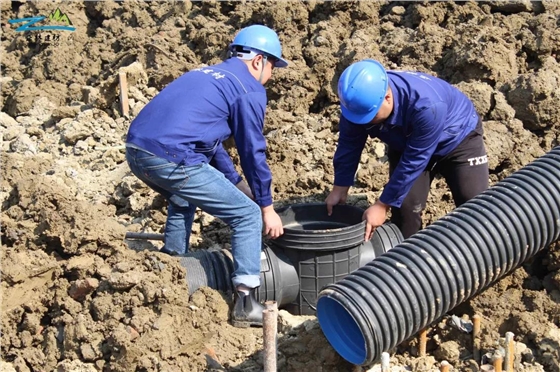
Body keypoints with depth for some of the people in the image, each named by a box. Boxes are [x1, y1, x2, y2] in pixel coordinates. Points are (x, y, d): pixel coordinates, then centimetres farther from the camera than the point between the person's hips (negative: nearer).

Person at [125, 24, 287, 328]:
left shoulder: (207, 75, 29)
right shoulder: (249, 89, 4)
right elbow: (252, 151, 4)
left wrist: (237, 184, 38)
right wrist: (267, 206, 14)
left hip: (135, 150, 9)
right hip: (171, 159, -9)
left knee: (183, 198, 38)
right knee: (248, 215, 4)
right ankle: (245, 304, 3)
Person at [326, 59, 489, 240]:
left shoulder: (426, 105, -44)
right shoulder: (359, 102, -28)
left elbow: (413, 163, -36)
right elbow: (349, 145, -11)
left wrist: (382, 205, -30)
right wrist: (340, 187, -5)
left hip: (459, 139, -4)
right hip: (405, 145, 4)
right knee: (405, 206, -10)